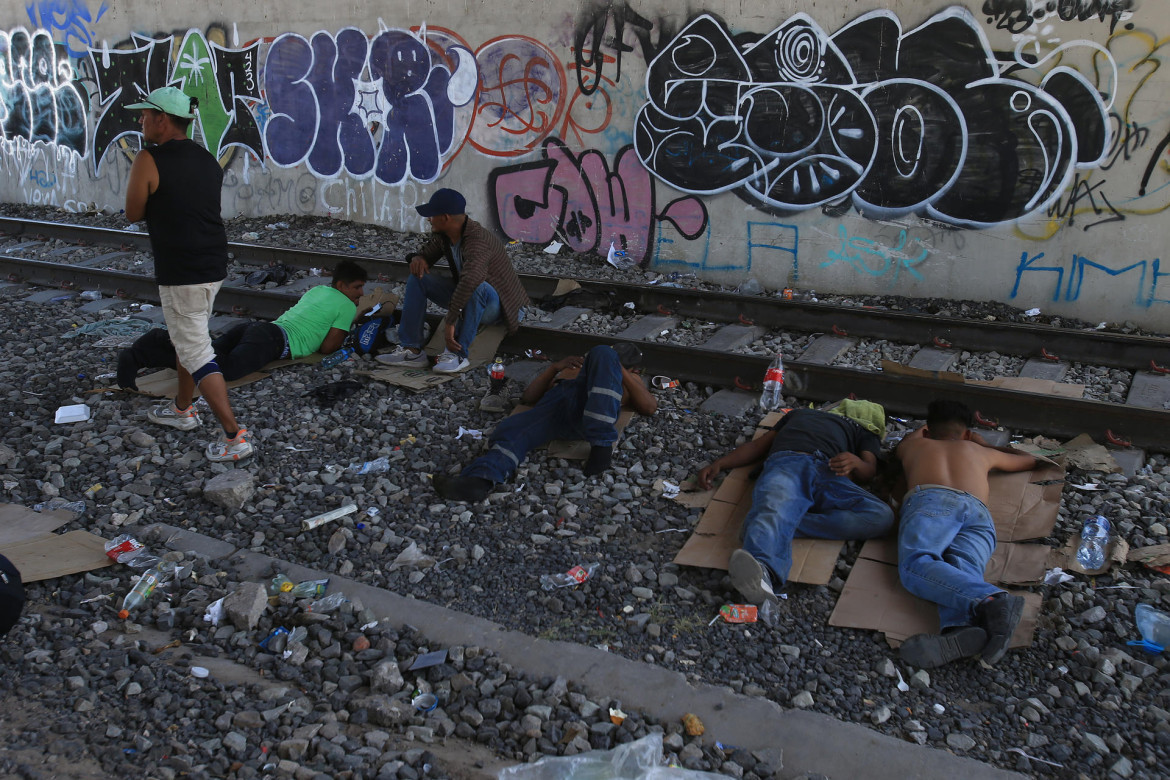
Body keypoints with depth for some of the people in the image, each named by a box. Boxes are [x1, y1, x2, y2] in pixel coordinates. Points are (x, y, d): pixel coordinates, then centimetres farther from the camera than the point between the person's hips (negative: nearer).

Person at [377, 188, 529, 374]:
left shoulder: (477, 239, -32)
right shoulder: (442, 235, -5)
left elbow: (470, 280, -49)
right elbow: (428, 251, 15)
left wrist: (450, 320, -48)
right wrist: (418, 258, -11)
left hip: (495, 304, -8)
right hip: (464, 297, 8)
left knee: (477, 287, -41)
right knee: (417, 277, -1)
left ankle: (458, 354, -29)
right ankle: (412, 350, -6)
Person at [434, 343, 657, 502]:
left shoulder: (631, 380, 40)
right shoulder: (570, 370, 45)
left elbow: (650, 407, 17)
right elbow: (527, 397, 30)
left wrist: (620, 373, 8)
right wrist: (555, 368, 15)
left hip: (590, 409, -3)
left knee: (602, 355, -31)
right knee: (509, 430, -29)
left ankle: (601, 443, -40)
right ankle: (479, 480, -57)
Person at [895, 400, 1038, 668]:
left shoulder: (915, 445, 38)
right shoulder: (980, 452, 40)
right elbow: (1028, 460, 60)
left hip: (931, 499, -3)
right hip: (979, 512, 3)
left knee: (915, 564, -27)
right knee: (961, 573, -22)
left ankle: (991, 600, -54)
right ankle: (961, 631, -58)